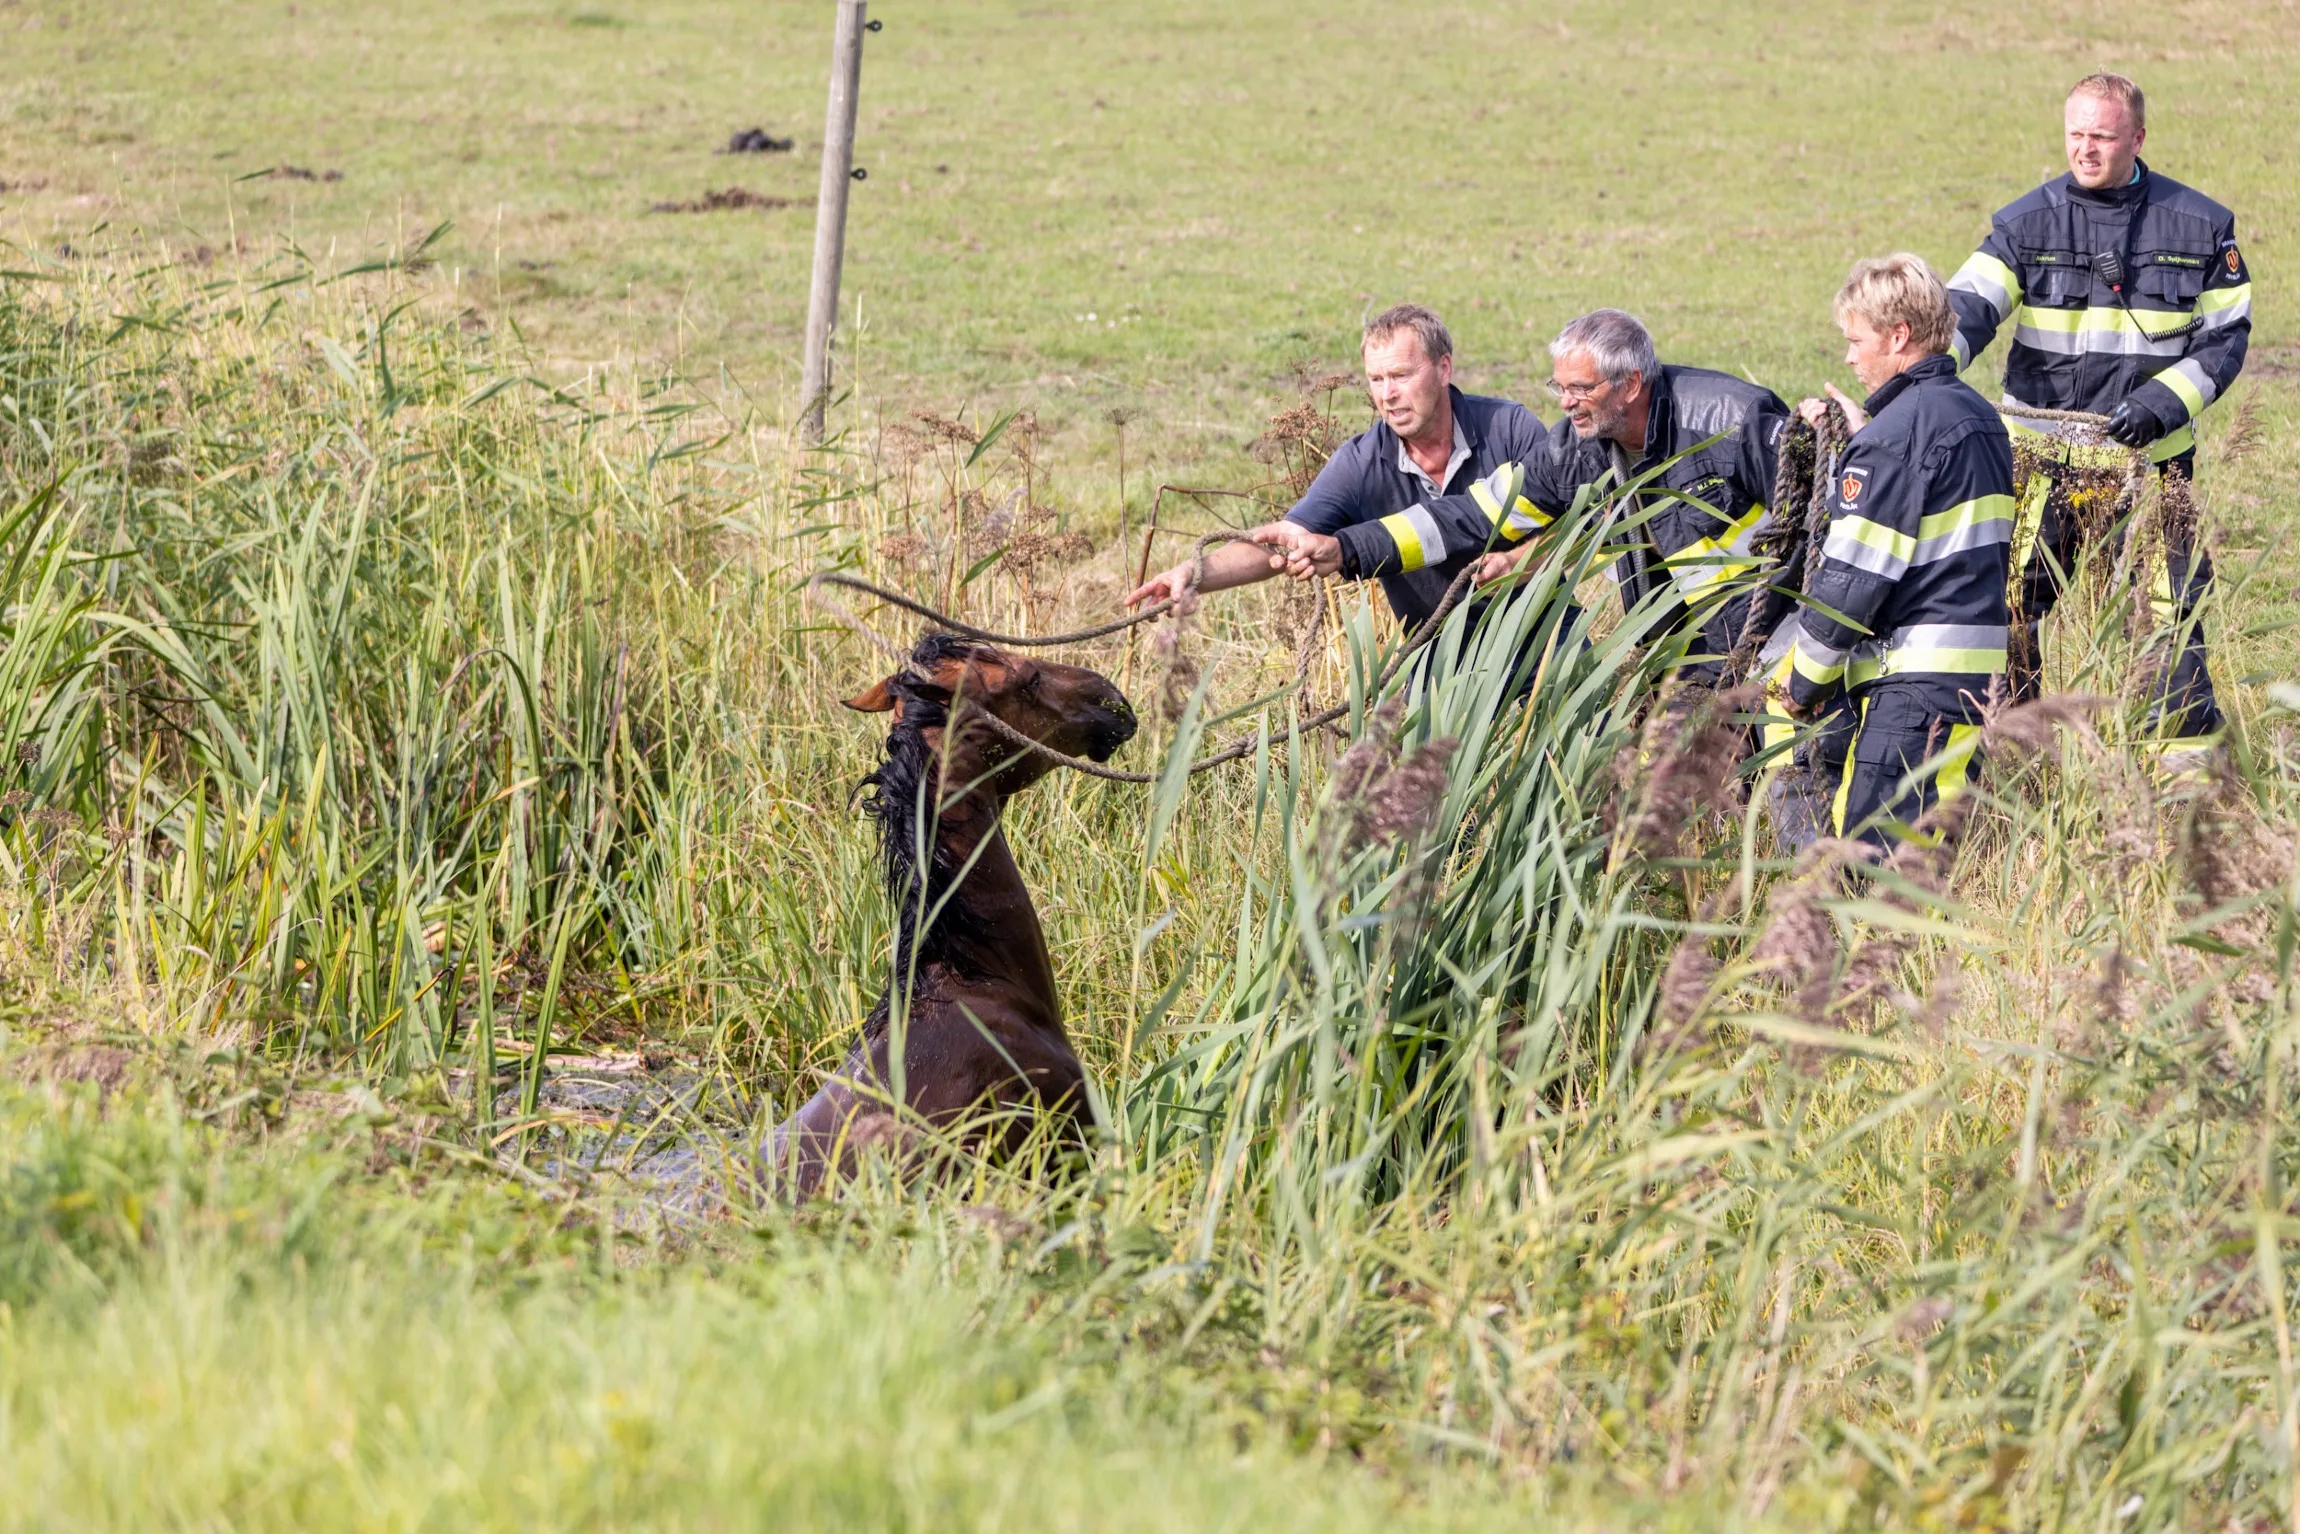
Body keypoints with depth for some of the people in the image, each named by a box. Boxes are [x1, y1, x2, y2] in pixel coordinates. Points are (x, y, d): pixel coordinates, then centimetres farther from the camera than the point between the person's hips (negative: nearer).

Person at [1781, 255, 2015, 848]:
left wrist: (1806, 685, -3)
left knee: (1876, 858, -13)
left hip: (1916, 679, -10)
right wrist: (1860, 440, 26)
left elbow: (1850, 581, -14)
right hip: (1980, 665, 10)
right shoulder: (1979, 417, 15)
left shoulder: (1894, 435, -13)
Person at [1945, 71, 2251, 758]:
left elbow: (2226, 334, 4)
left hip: (2152, 456, 0)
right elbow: (1968, 305, -12)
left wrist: (2163, 402, -12)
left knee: (2173, 608, 2)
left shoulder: (2199, 226, 2)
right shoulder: (2027, 224, 0)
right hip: (2043, 456, 0)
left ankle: (2190, 751, 15)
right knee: (2011, 605, 2)